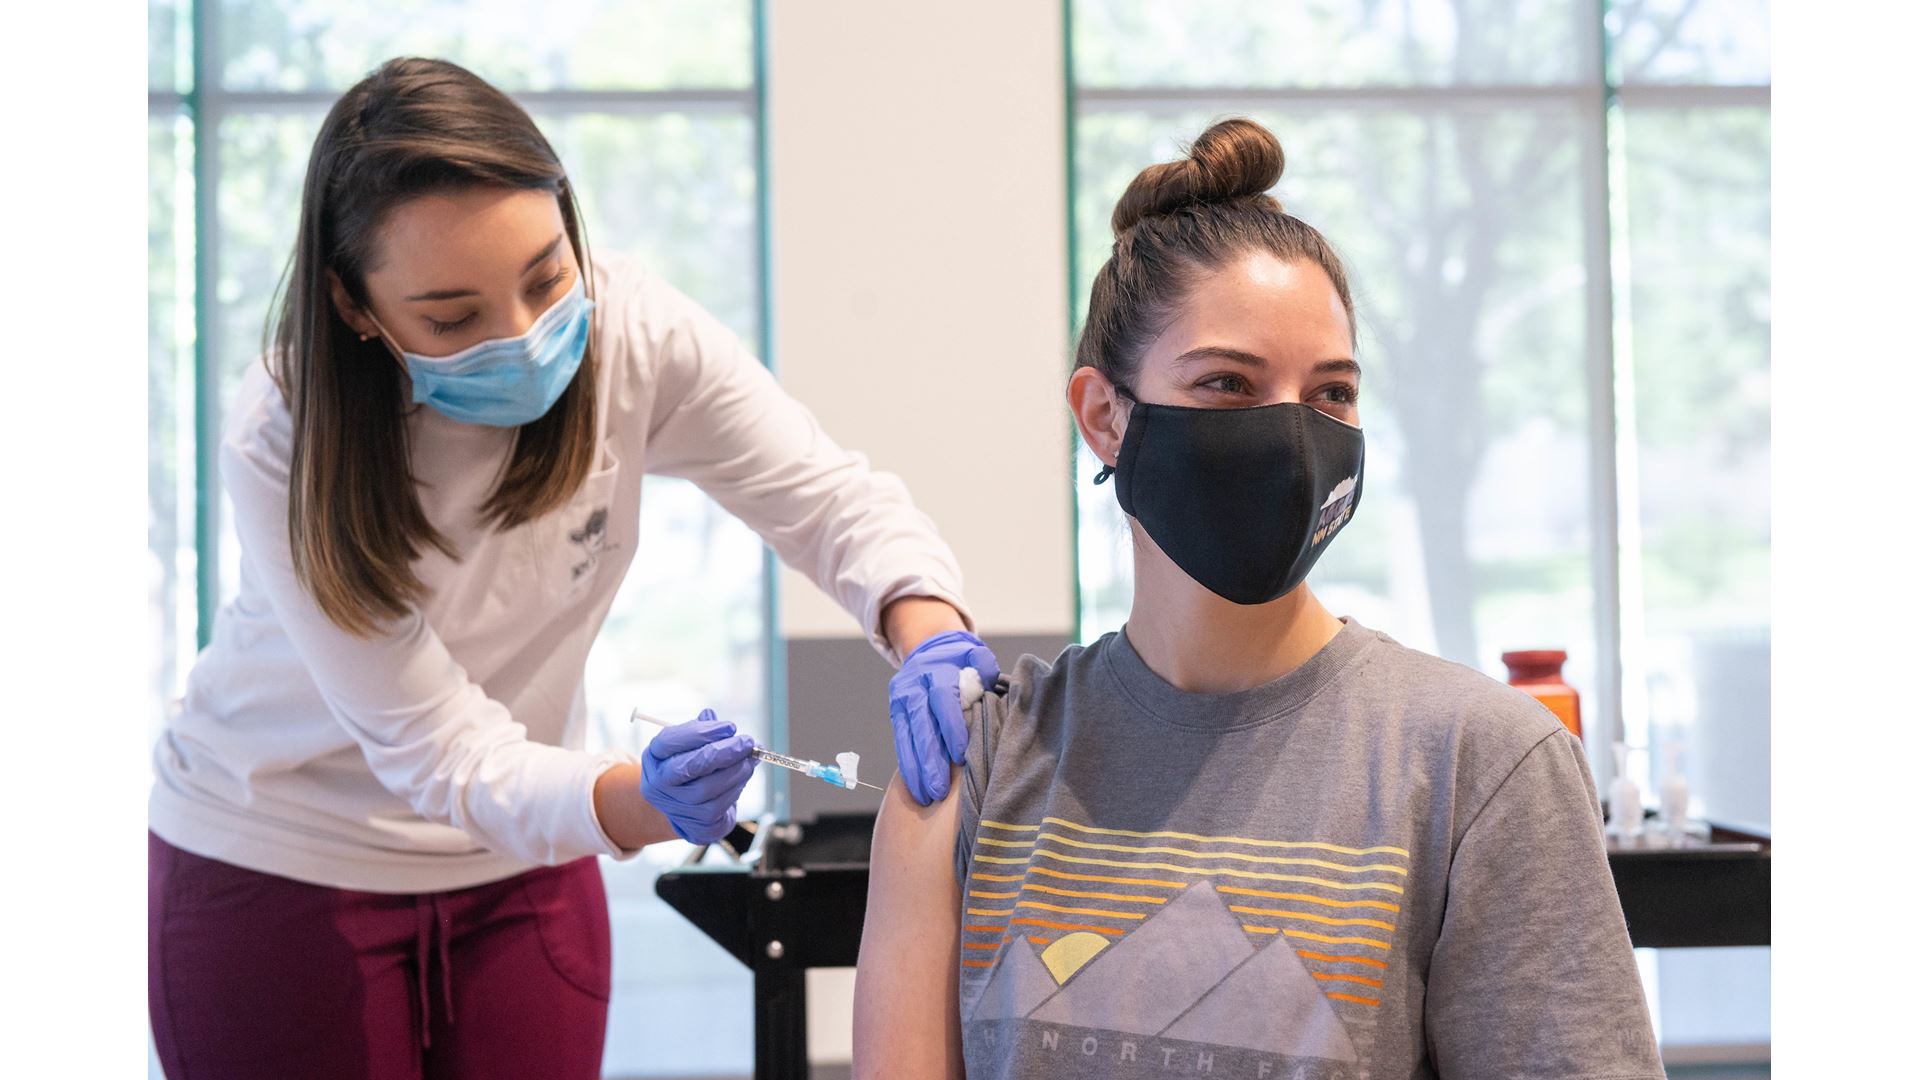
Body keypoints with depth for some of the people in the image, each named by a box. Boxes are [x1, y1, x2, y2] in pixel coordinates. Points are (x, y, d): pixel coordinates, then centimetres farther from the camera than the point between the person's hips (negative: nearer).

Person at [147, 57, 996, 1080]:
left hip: (521, 863, 3)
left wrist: (926, 630, -37)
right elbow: (441, 752, -29)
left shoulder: (630, 330, -19)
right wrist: (642, 802, -48)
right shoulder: (283, 448, -27)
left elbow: (833, 498, -15)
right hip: (282, 868, -3)